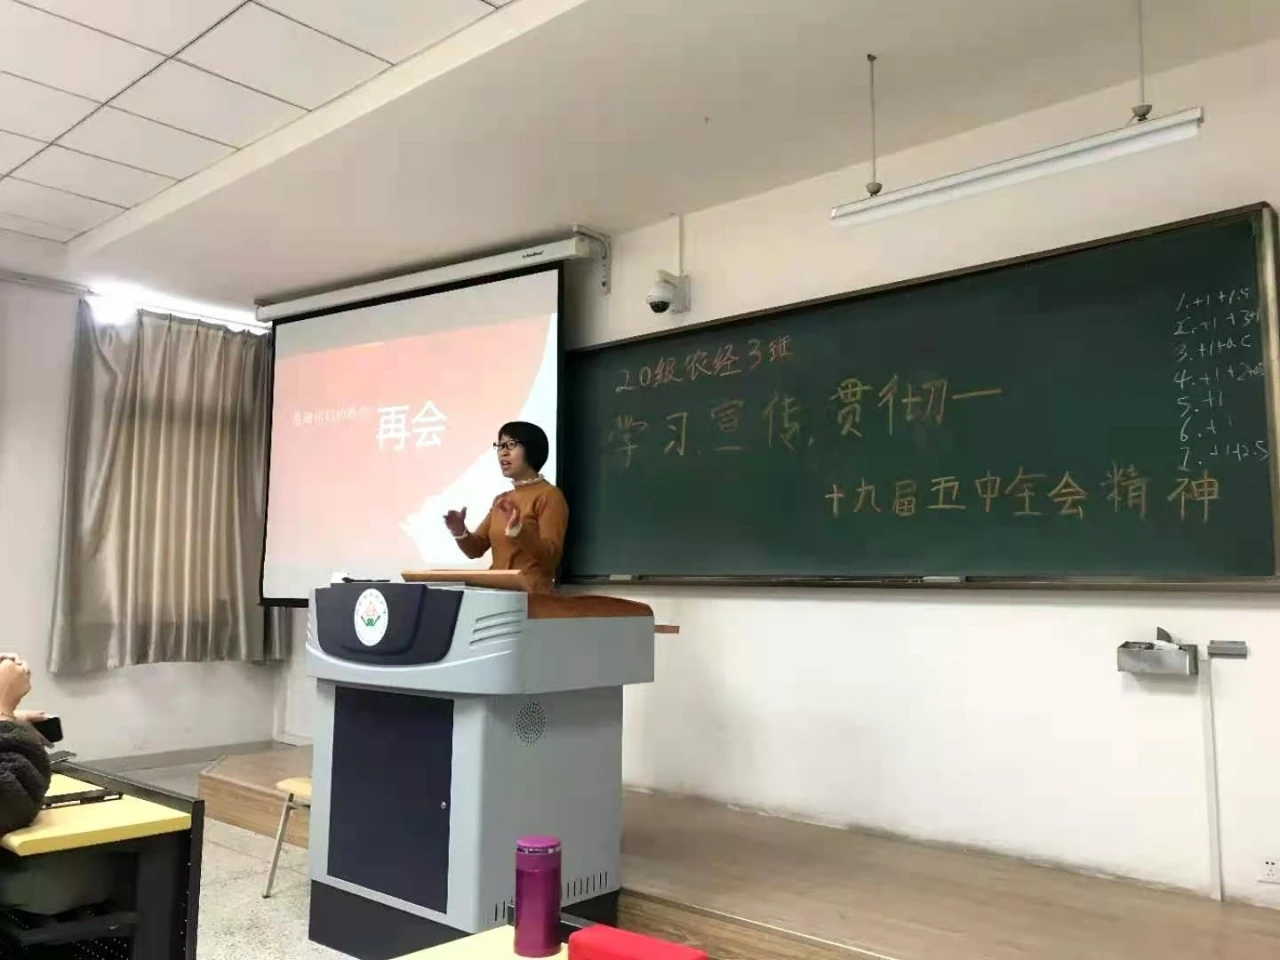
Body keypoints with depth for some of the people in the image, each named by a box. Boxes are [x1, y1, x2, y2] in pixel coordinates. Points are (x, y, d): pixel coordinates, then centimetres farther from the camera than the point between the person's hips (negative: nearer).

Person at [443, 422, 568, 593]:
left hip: (531, 595, -5)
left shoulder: (549, 496, -7)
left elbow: (551, 558, -16)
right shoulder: (502, 500, 15)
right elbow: (476, 549, 12)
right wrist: (459, 531, -6)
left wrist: (517, 528, -28)